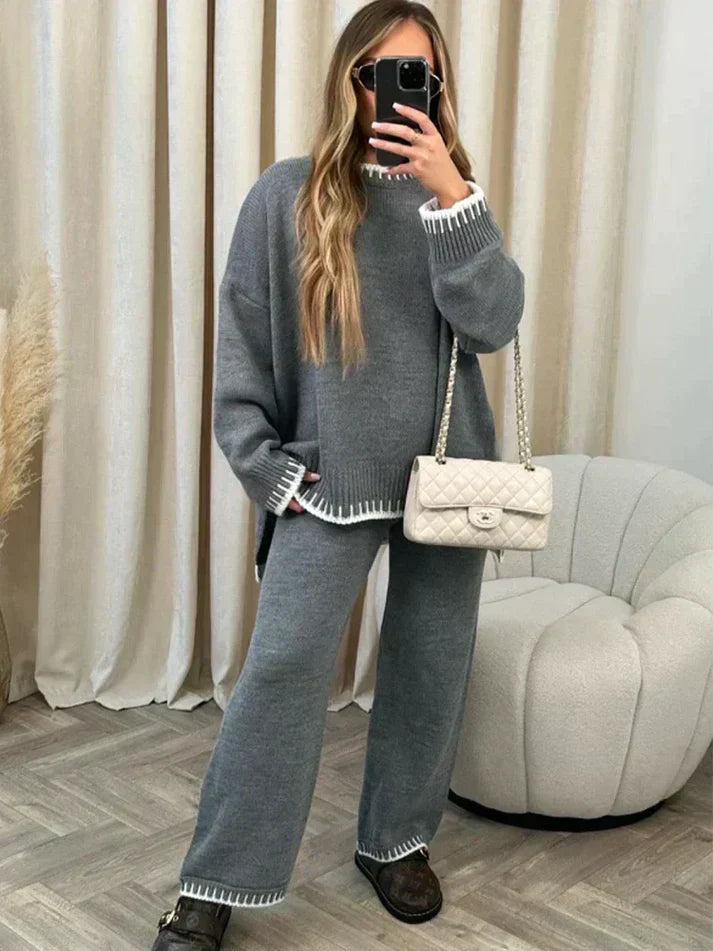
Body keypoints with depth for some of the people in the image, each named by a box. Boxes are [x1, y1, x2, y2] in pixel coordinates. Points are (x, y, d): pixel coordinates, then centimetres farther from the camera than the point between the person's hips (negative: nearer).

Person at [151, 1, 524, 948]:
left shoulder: (453, 194, 5)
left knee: (433, 666, 10)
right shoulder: (287, 196, -2)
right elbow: (242, 348, -1)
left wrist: (448, 191, -18)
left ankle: (398, 842, 31)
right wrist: (271, 472, -6)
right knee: (284, 664, -9)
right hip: (332, 480, -3)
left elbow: (494, 323, -10)